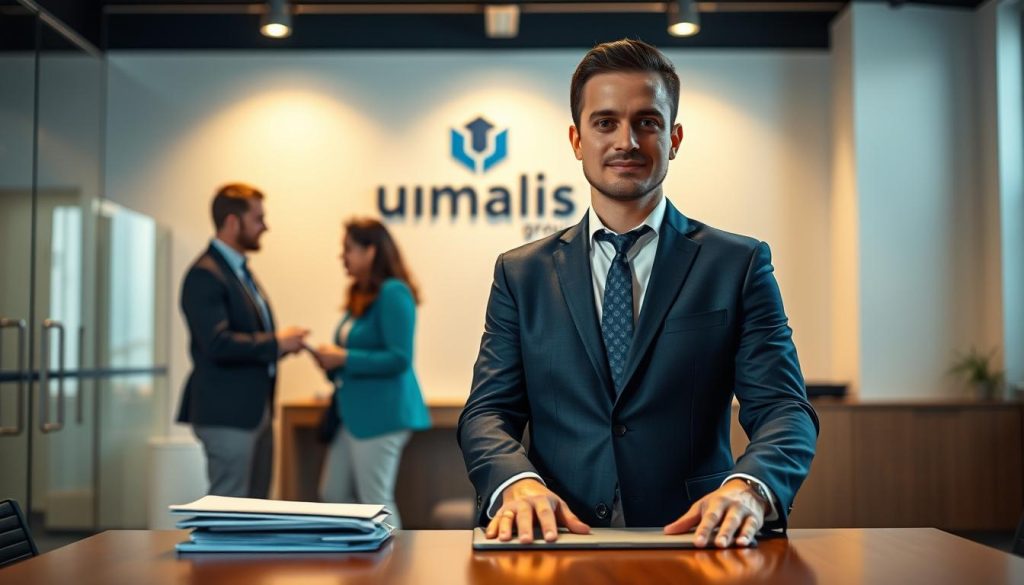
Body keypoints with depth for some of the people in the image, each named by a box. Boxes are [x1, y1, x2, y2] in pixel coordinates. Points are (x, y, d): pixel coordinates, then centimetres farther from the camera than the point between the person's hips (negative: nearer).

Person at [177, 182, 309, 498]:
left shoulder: (240, 270, 15)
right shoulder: (206, 274, -15)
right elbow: (218, 343, -26)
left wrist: (283, 342, 3)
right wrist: (276, 342, -16)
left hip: (254, 411, 10)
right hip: (226, 413, -10)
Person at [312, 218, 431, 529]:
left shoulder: (393, 293, -15)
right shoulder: (361, 294, 12)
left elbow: (399, 359, -21)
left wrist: (344, 358, -17)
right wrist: (332, 362, 3)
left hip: (382, 413, -10)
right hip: (355, 412, 10)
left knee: (376, 502, -1)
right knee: (333, 495, 14)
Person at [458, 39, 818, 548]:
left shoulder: (739, 266, 7)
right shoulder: (521, 274, 12)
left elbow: (784, 409, 0)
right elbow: (487, 411, 6)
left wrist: (748, 487, -22)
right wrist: (518, 482, -17)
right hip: (559, 545, 1)